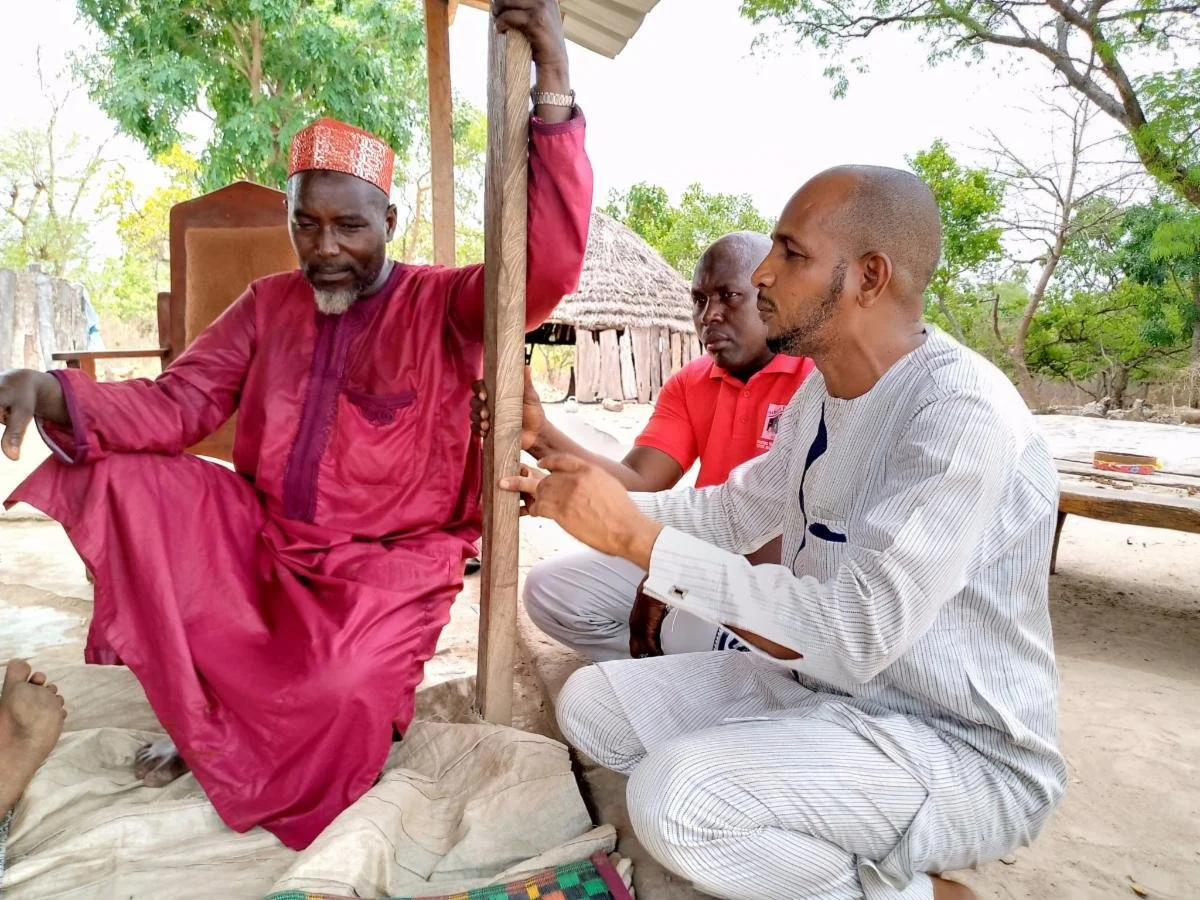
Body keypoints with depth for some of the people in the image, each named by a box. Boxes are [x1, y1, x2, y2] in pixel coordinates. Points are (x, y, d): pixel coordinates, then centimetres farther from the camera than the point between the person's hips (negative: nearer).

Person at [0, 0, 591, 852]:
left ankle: (217, 737, 9)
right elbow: (176, 405, 1)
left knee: (339, 700, -31)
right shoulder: (268, 304, 7)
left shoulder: (443, 303, -6)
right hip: (260, 531, 5)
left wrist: (553, 88, -32)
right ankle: (214, 711, -7)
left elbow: (549, 266, -23)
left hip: (391, 558, -5)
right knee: (118, 476, -12)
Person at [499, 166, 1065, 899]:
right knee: (592, 703, 1)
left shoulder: (965, 415, -24)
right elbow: (735, 512, 12)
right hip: (824, 688, 8)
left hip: (961, 749, -7)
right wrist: (583, 498, 0)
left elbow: (856, 631, -31)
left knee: (677, 796, -28)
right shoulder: (823, 392, 3)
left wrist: (637, 536, -28)